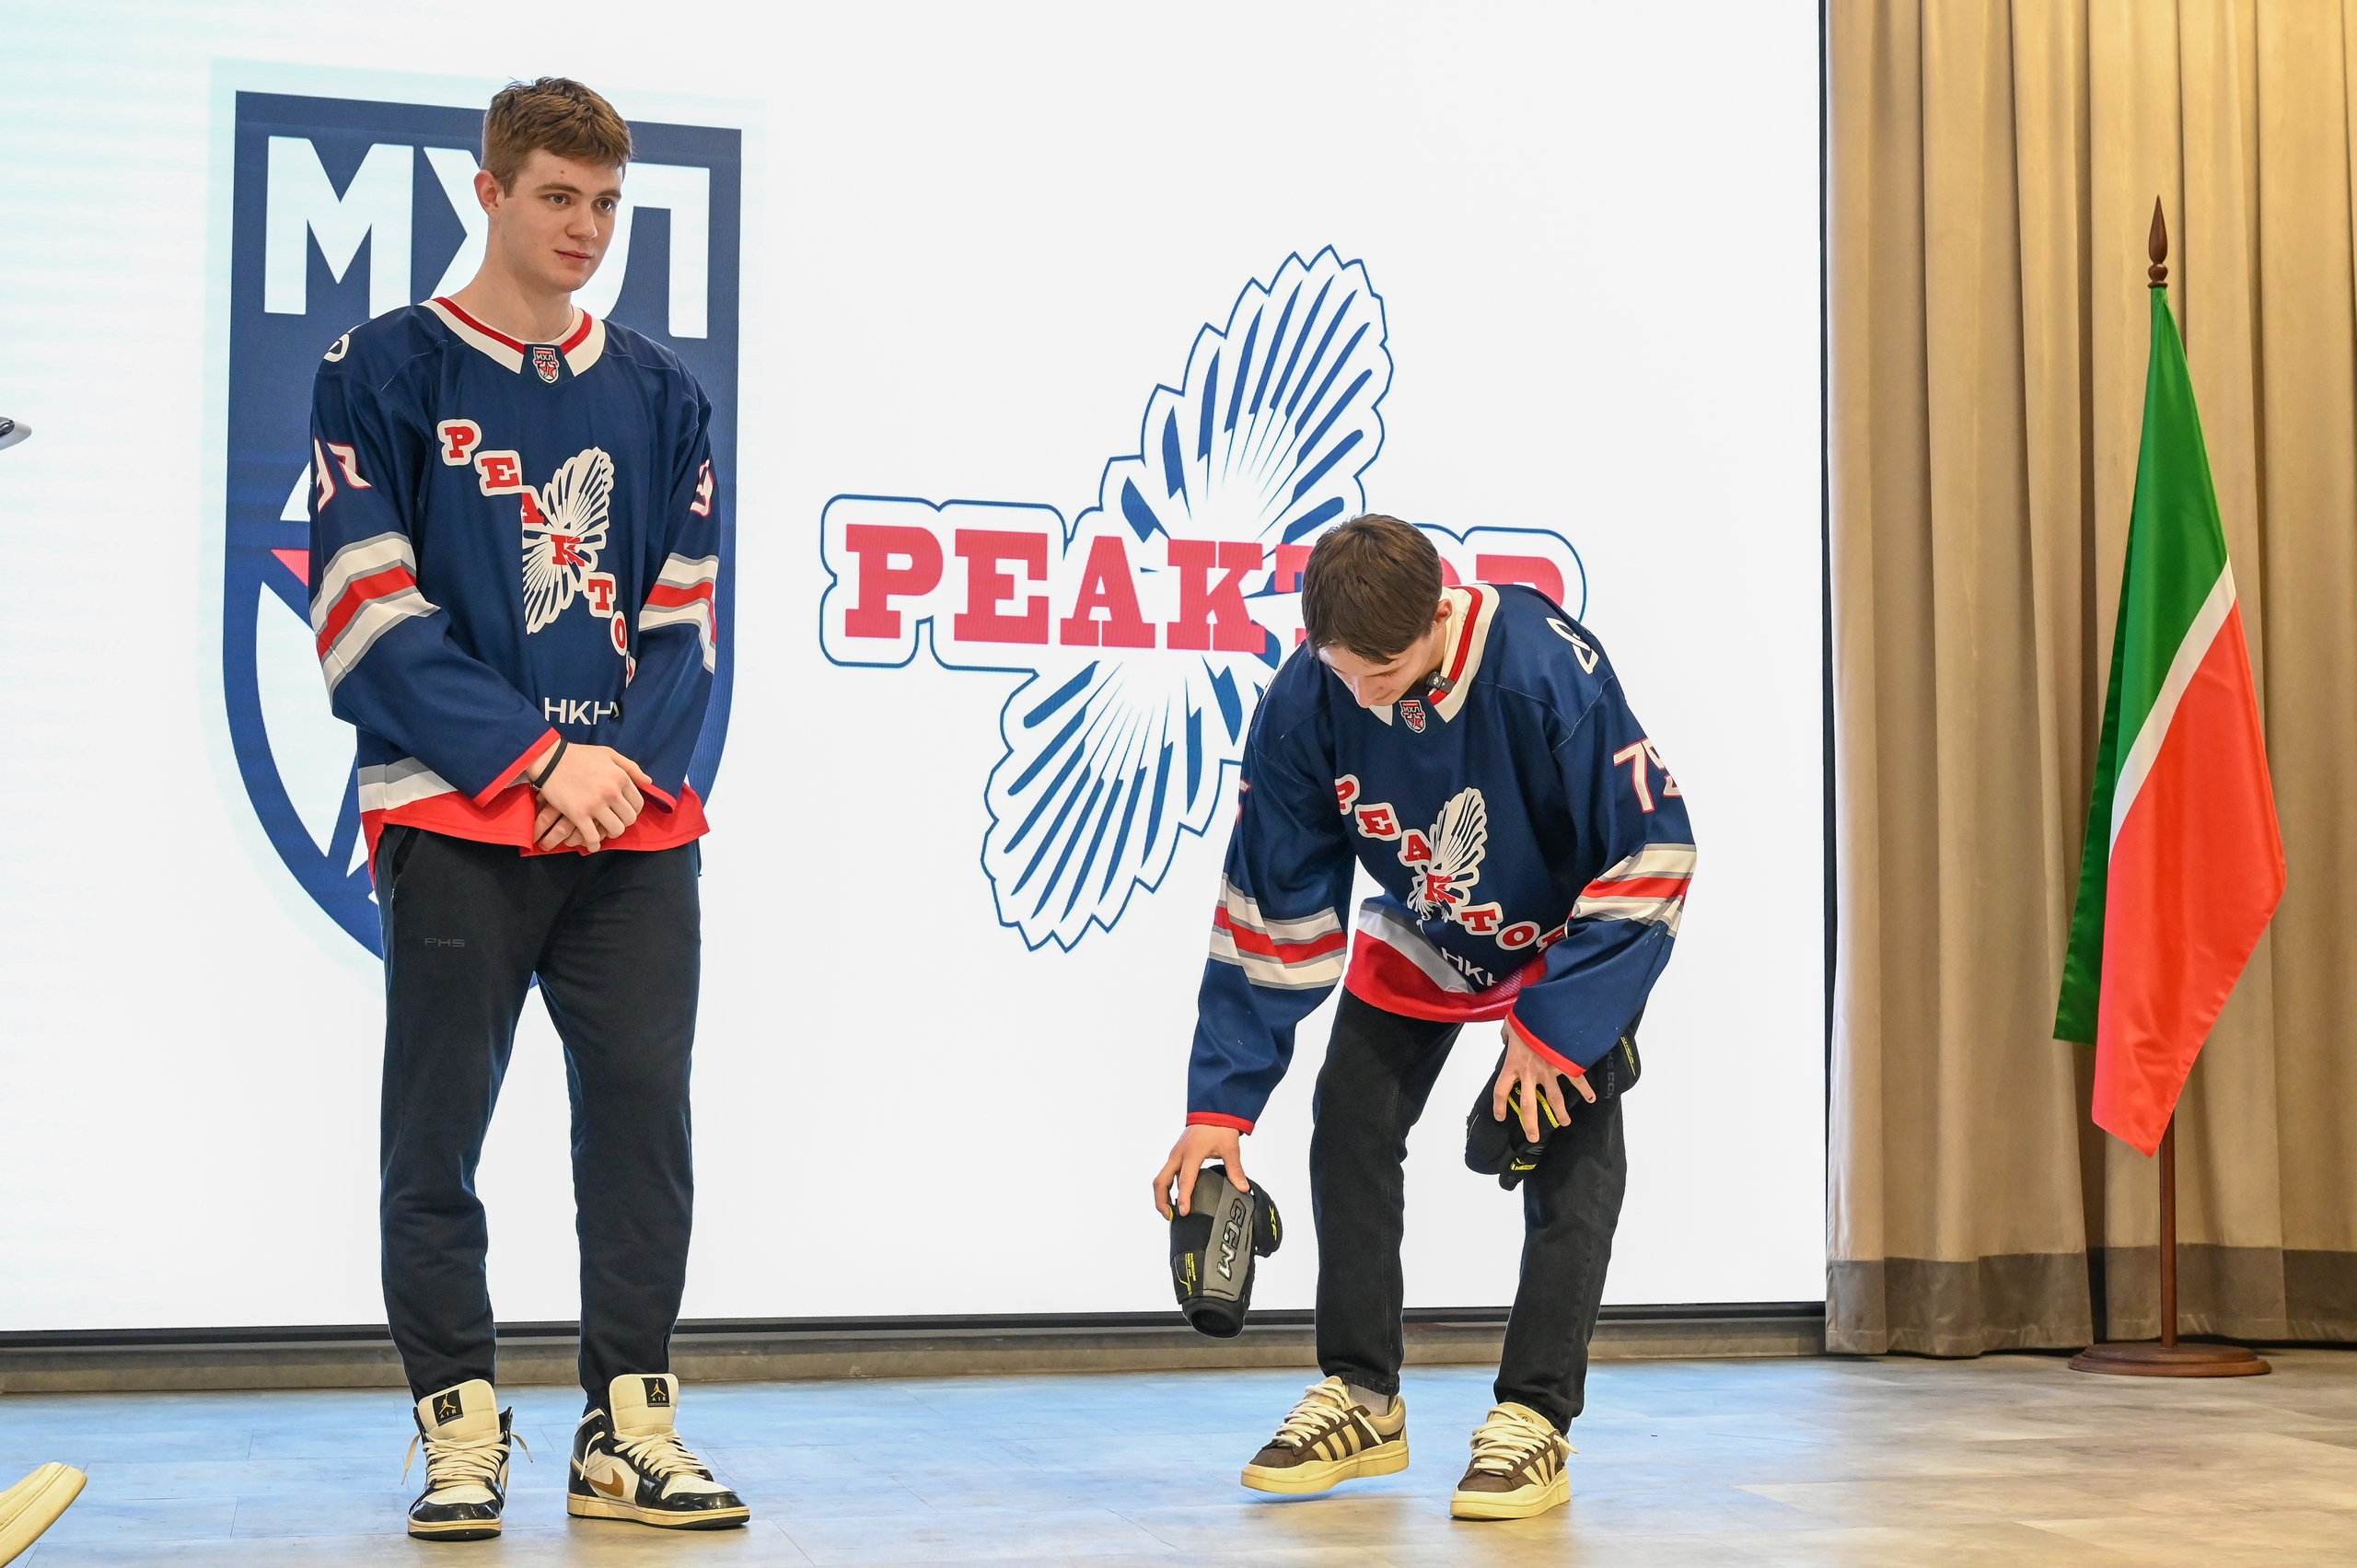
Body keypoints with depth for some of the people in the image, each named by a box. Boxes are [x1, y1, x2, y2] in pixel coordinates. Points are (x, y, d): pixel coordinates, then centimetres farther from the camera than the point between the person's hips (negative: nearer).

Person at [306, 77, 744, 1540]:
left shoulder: (660, 392, 12)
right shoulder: (384, 373, 1)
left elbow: (685, 611, 10)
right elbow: (370, 611, -6)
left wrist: (632, 762, -7)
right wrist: (539, 757, -13)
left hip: (637, 823, 3)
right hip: (452, 820, -3)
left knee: (645, 1115, 2)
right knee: (438, 1131, 0)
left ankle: (631, 1425, 11)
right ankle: (461, 1430, 11)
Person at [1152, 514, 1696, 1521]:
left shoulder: (1548, 669, -38)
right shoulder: (1305, 703, -27)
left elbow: (1652, 850, -28)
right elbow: (1272, 906, -19)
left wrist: (1555, 1026, -27)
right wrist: (1220, 1103, -21)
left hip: (1569, 935, -3)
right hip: (1415, 943, 3)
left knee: (1570, 1154, -15)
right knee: (1348, 1128, -2)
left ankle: (1534, 1420, -7)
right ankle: (1360, 1400, 12)